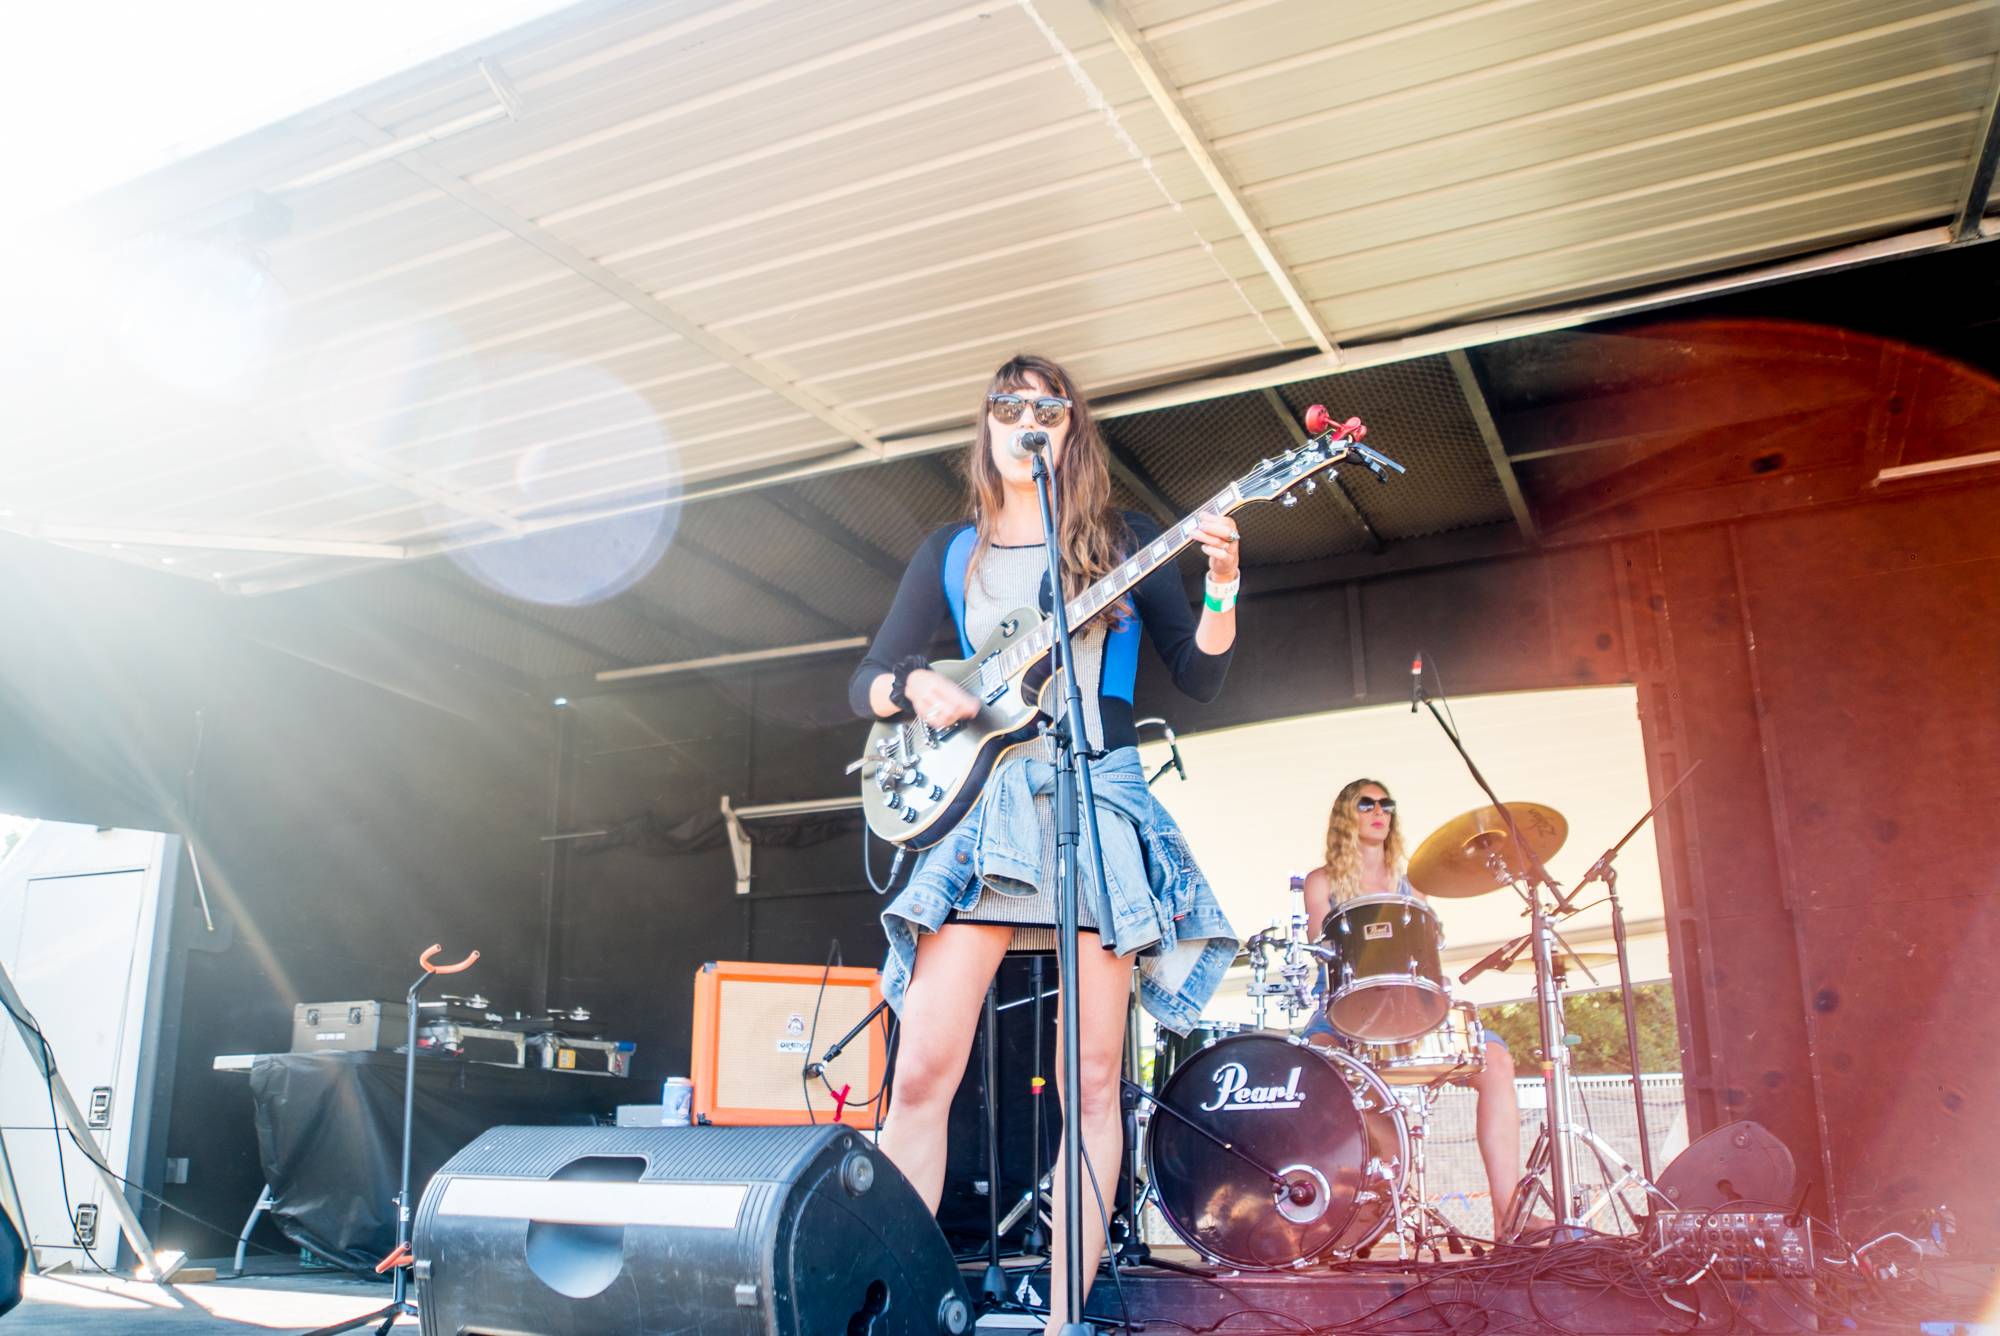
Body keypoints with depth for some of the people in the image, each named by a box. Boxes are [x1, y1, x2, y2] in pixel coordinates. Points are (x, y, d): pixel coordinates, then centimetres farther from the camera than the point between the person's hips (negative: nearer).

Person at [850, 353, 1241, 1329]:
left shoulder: (1123, 541, 11)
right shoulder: (951, 552, 14)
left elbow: (1199, 678, 6)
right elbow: (865, 683, 14)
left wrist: (1221, 585, -11)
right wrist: (913, 685, -8)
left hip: (1101, 806, -1)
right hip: (982, 802, 1)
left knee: (1092, 1078, -2)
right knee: (921, 1071, -9)